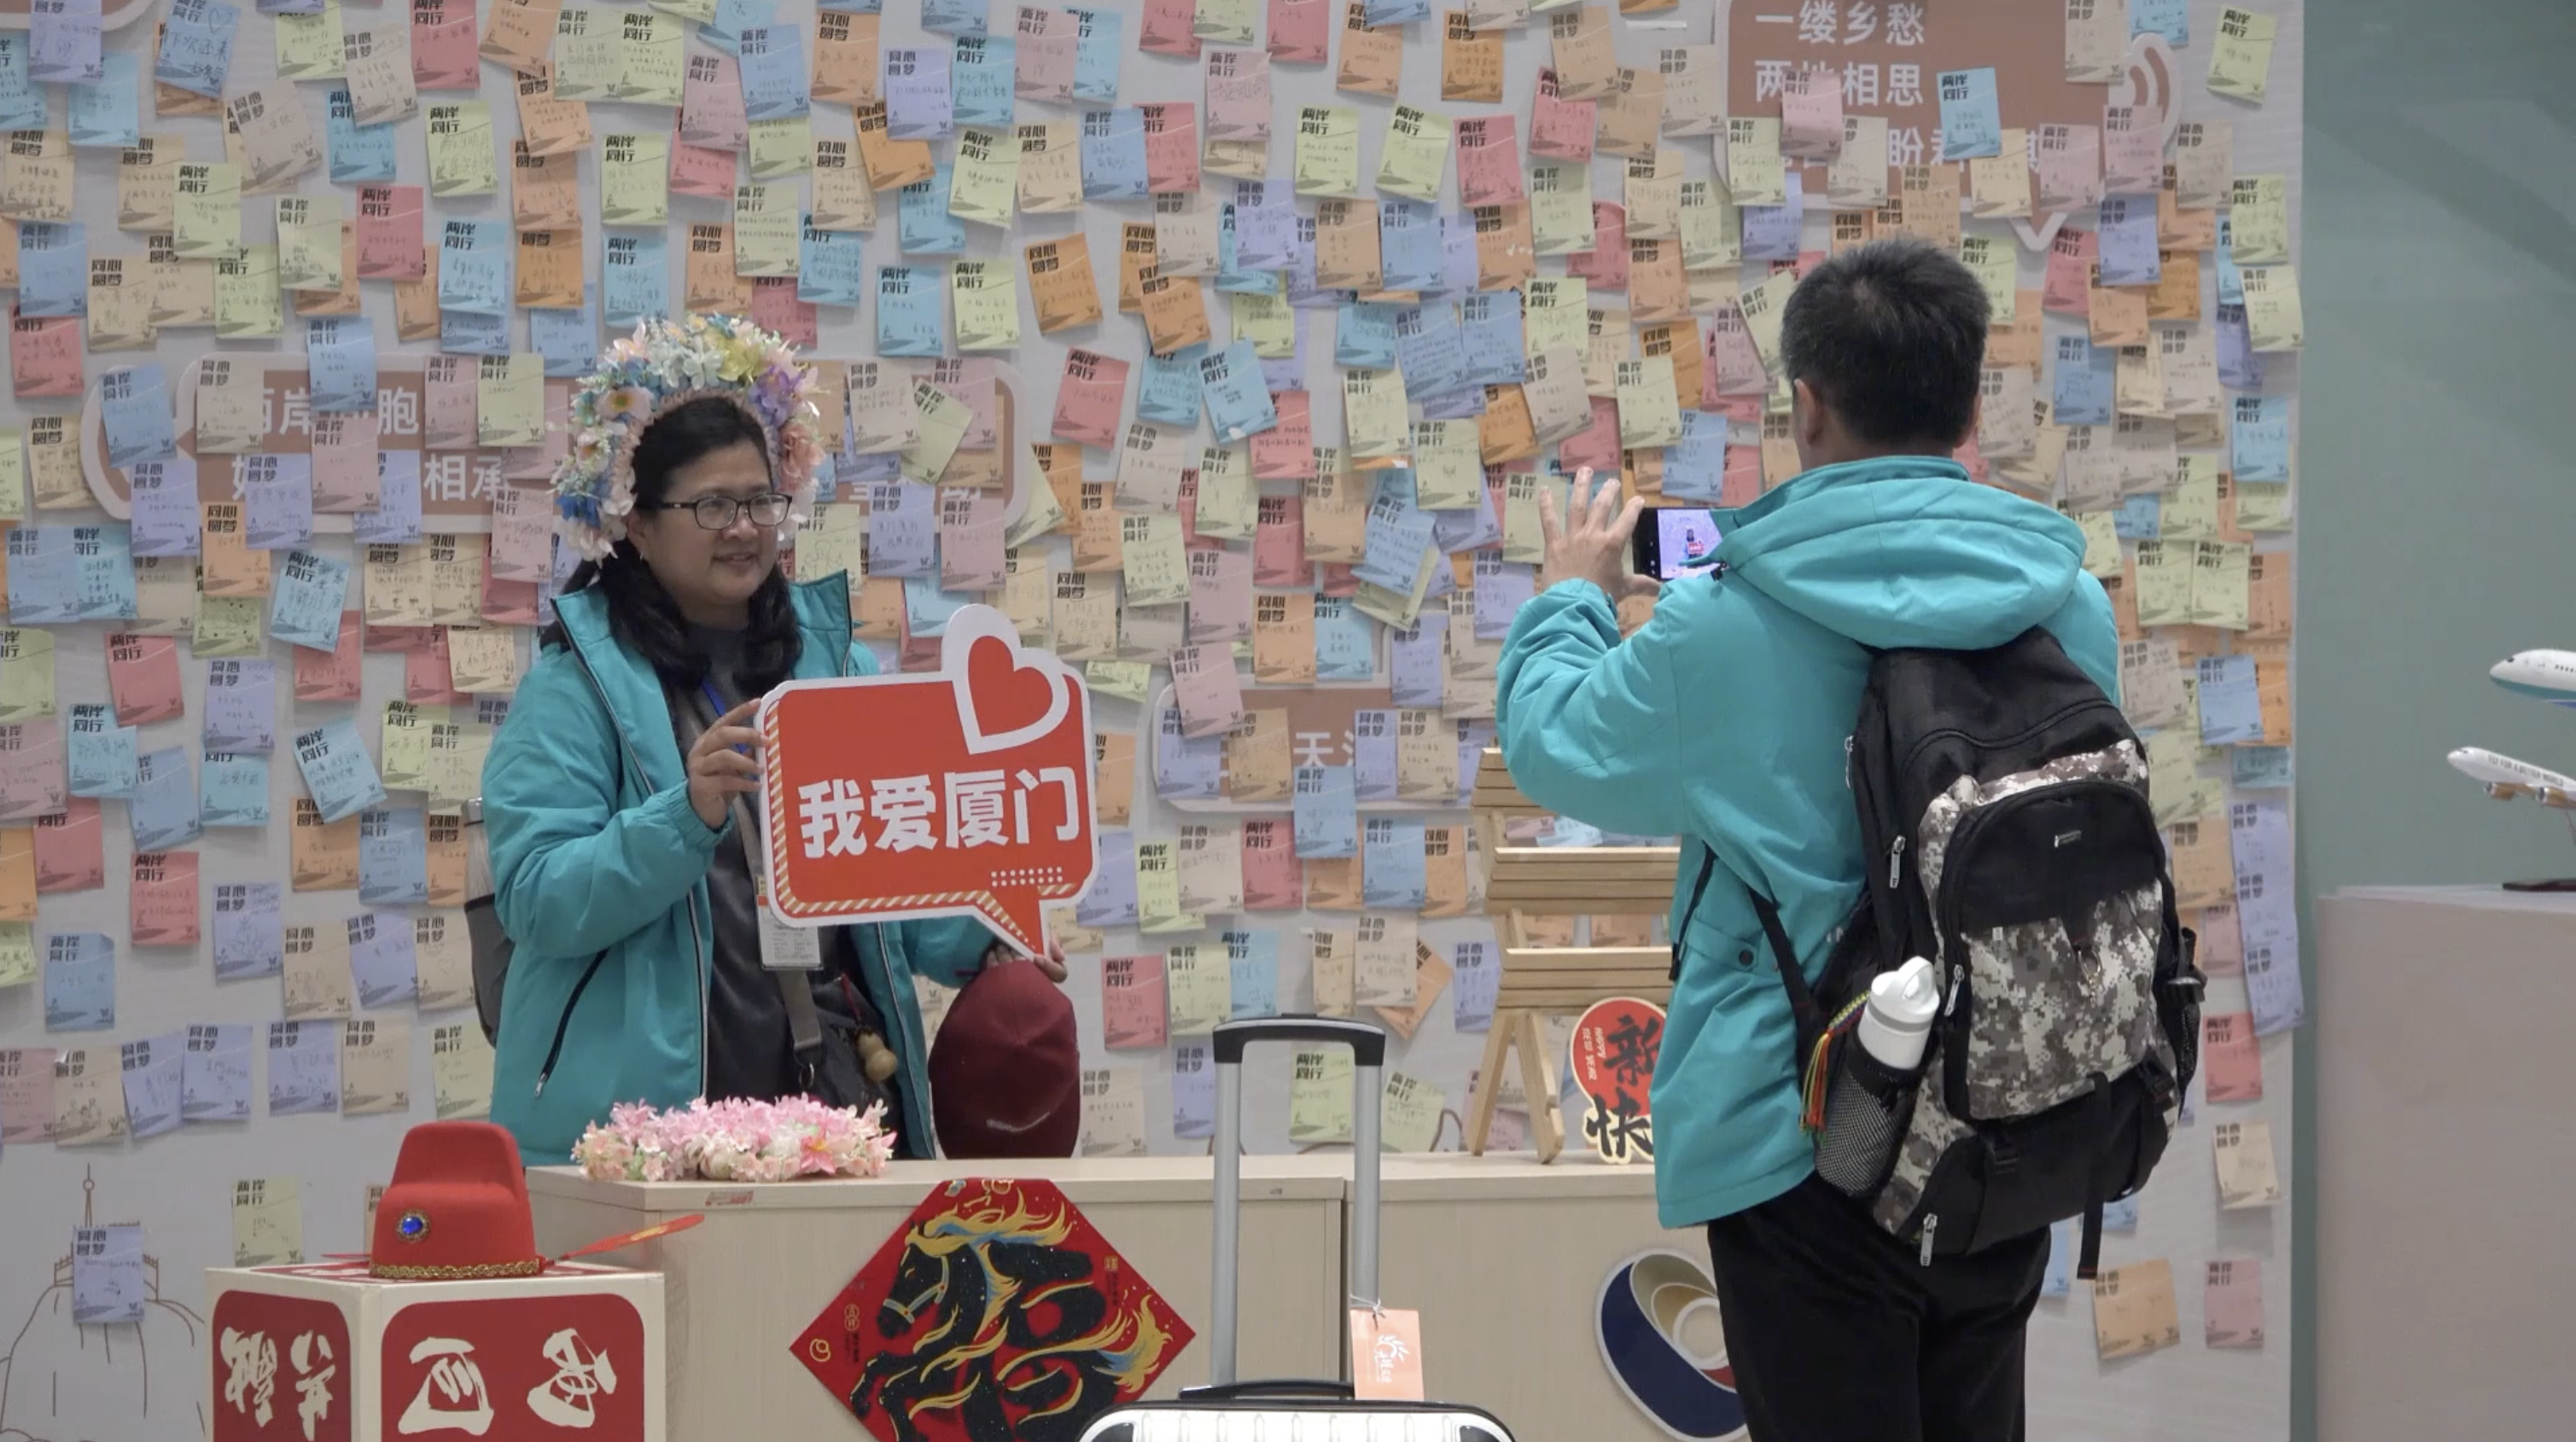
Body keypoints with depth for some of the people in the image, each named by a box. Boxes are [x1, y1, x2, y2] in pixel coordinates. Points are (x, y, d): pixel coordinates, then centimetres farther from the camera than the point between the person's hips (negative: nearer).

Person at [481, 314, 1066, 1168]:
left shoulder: (830, 654, 15)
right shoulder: (579, 681, -3)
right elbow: (533, 899, -13)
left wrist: (979, 946, -1)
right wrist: (688, 815, -25)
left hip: (838, 1087, 5)